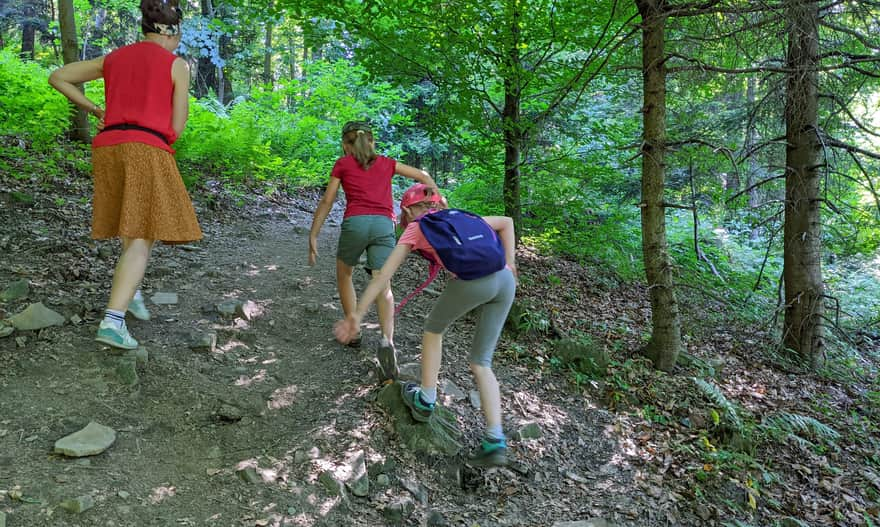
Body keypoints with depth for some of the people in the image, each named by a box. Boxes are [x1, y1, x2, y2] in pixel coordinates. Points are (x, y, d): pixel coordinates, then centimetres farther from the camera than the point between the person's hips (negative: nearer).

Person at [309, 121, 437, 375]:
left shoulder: (342, 163, 16)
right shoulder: (386, 163, 23)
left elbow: (326, 202, 12)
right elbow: (423, 176, 25)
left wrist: (312, 236, 14)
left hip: (355, 223, -1)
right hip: (384, 225, 2)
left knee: (344, 275, 23)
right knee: (383, 286, -4)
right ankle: (387, 340, -26)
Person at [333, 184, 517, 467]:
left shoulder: (414, 230, 20)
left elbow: (383, 276, 16)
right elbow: (507, 221, 31)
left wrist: (356, 314, 18)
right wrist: (508, 264, 26)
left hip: (473, 280, -5)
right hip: (505, 280, 5)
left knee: (434, 327, 26)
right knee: (480, 361, 15)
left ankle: (426, 400, 33)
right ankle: (495, 441, 6)